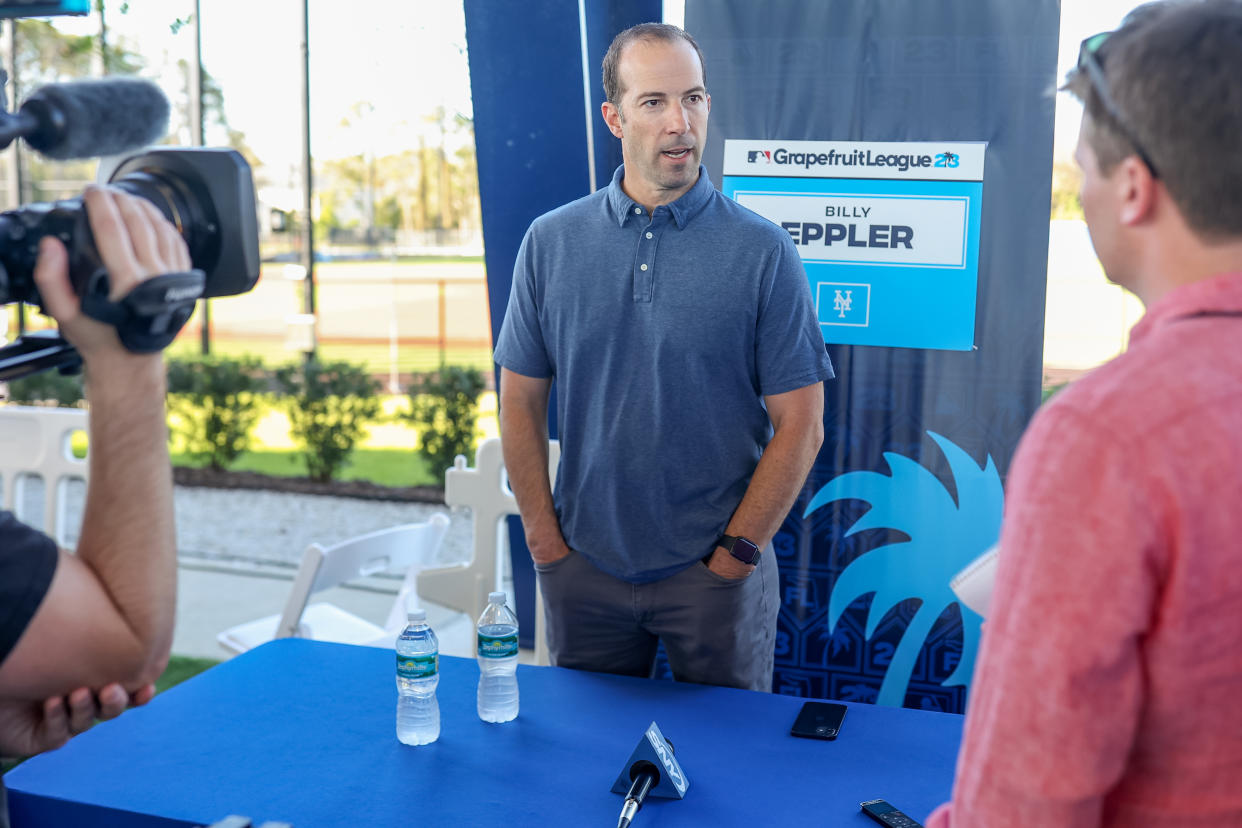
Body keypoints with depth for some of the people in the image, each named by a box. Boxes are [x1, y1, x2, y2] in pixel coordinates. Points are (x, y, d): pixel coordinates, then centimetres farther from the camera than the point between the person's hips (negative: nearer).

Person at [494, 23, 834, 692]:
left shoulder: (763, 252, -8)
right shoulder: (550, 242, 0)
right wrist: (544, 538, 0)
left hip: (715, 574, -2)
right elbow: (522, 403, 4)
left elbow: (800, 425, -7)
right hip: (585, 567, 2)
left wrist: (734, 555, -8)